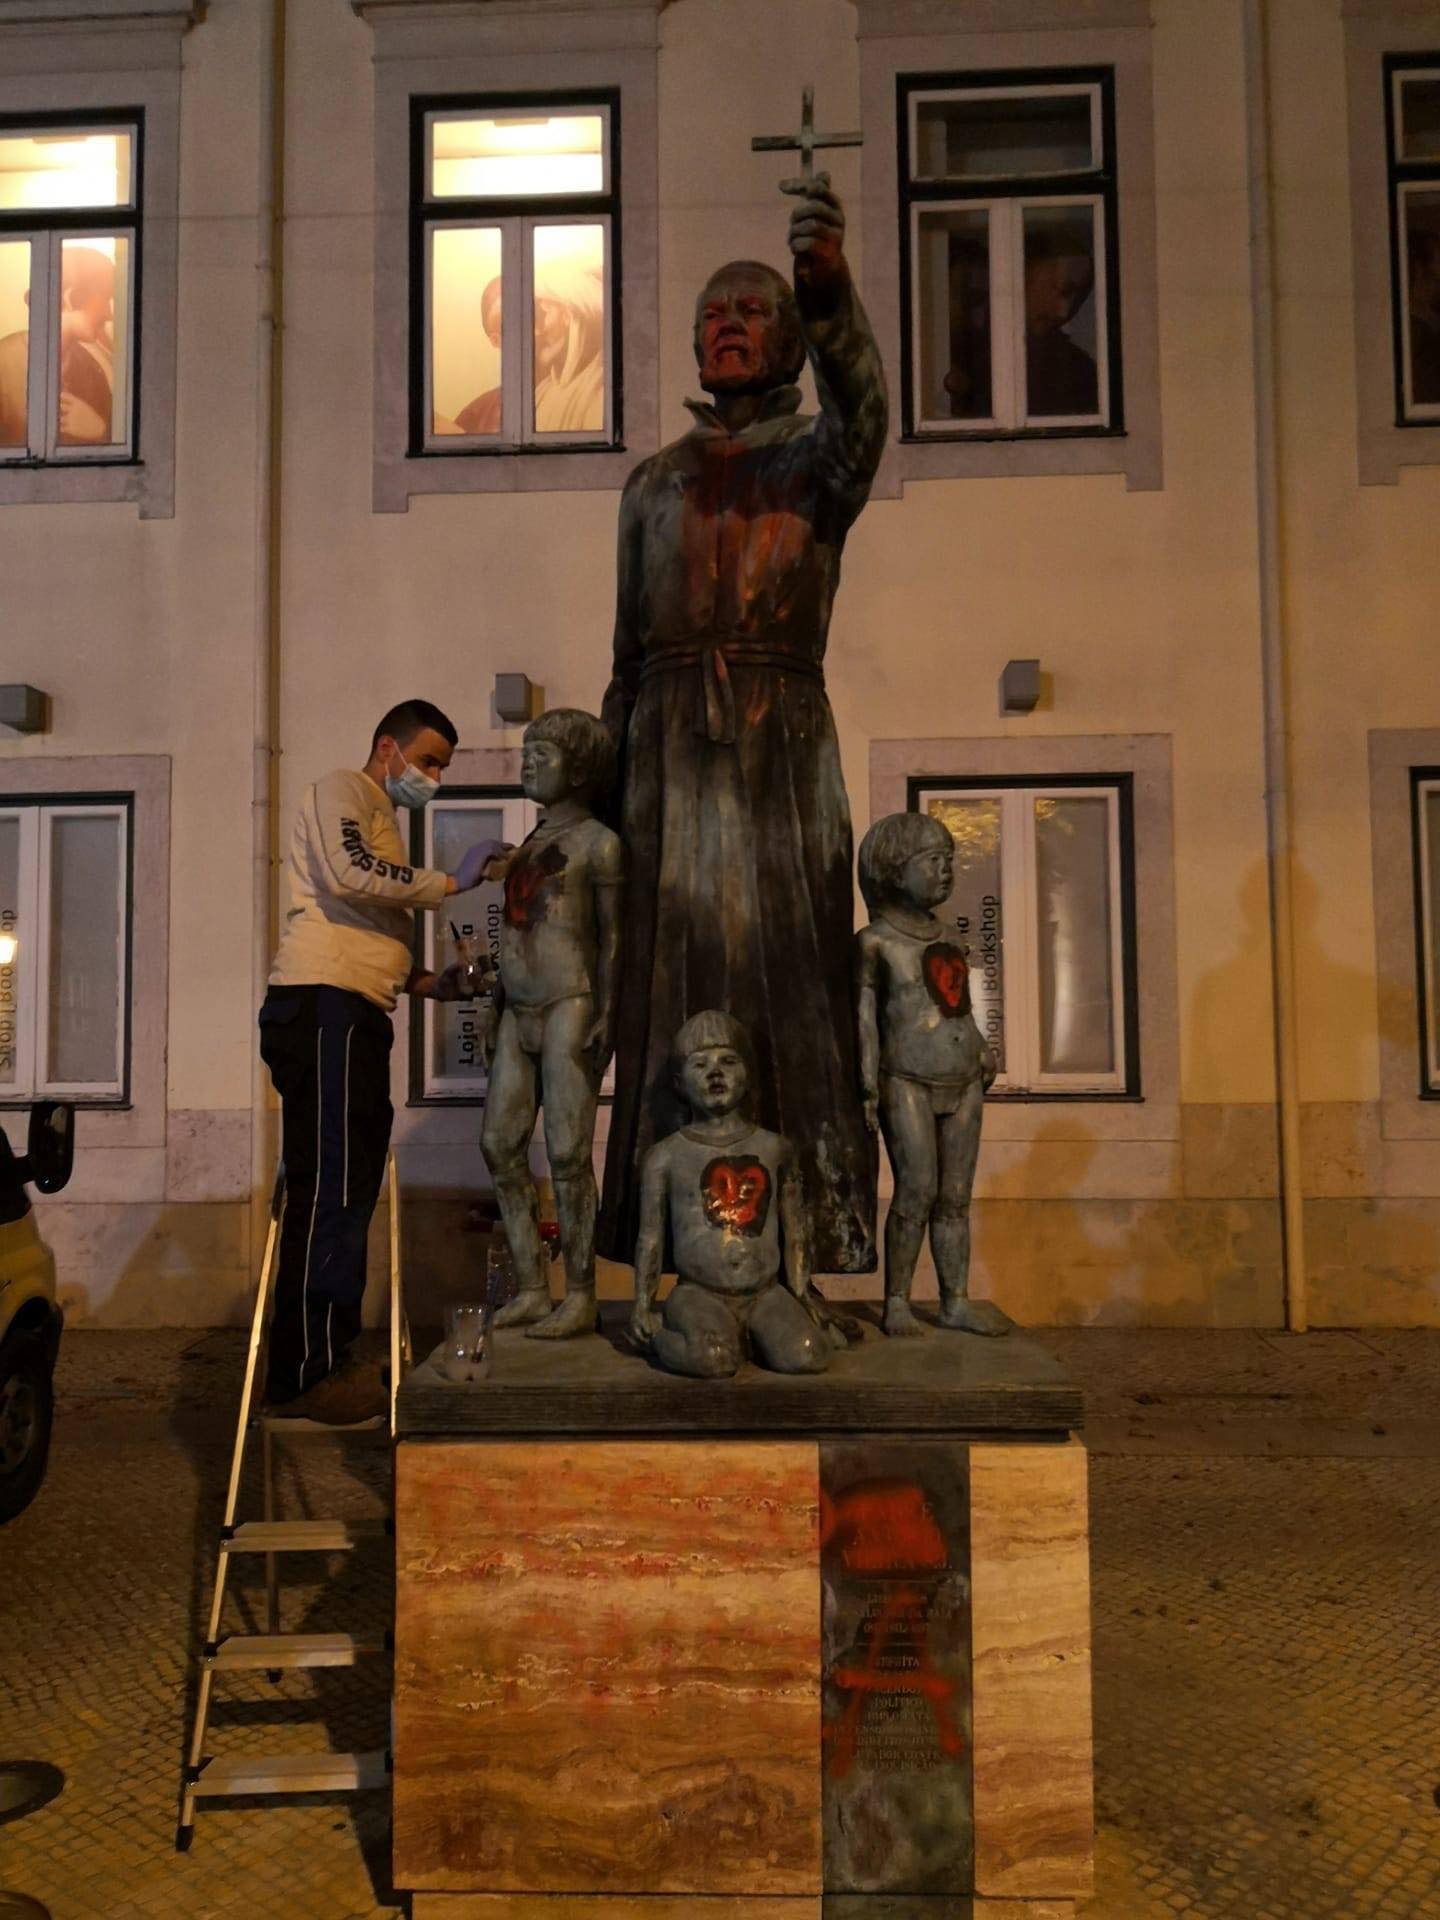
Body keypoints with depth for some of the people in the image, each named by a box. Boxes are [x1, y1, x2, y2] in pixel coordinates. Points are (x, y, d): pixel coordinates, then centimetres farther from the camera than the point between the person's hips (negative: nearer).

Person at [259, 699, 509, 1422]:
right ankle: (303, 1372, -8)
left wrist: (428, 982, 17)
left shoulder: (381, 823, 31)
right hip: (322, 1007, -10)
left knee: (348, 1191, 9)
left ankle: (329, 1356, 15)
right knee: (328, 1188, -12)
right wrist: (452, 881, -11)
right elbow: (348, 873, -18)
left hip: (355, 1016, 10)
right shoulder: (341, 791, 3)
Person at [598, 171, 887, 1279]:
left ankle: (819, 1244, -1)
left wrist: (830, 292, -35)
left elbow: (860, 406, -16)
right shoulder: (654, 482, 19)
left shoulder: (816, 460, 10)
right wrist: (610, 782, 11)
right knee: (673, 989, -1)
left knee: (793, 986, -6)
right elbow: (628, 653, 17)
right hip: (671, 754, 3)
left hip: (784, 747, -2)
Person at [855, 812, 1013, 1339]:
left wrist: (982, 1050, 10)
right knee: (917, 1192, -11)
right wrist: (869, 1084, -9)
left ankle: (956, 1301, 15)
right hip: (908, 1083, -6)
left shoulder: (945, 937, 16)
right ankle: (896, 1303, 1)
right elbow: (866, 1013, -4)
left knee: (955, 1197, 7)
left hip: (963, 1083, 6)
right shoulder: (876, 941, -1)